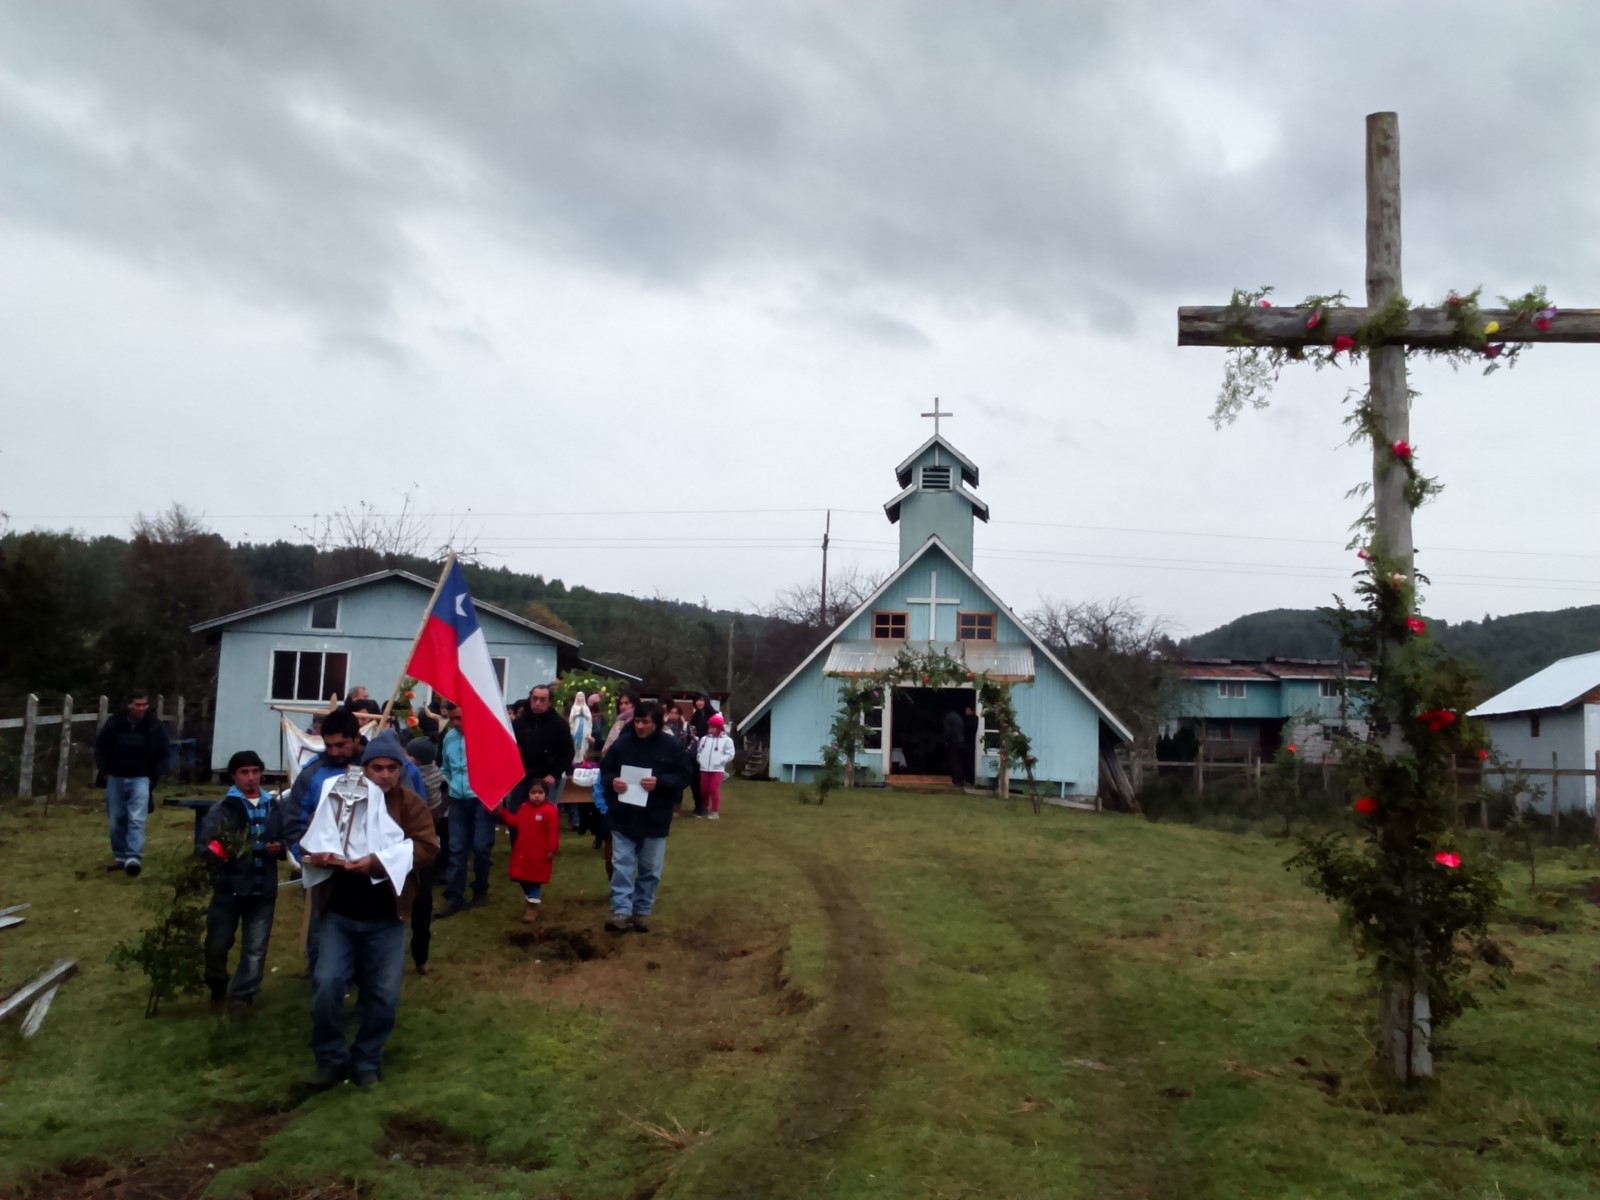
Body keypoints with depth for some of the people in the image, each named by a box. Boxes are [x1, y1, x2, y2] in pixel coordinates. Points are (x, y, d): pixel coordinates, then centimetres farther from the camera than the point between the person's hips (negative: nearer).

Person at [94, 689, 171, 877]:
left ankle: (134, 859, -22)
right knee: (116, 821, 9)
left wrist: (153, 776, -2)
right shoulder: (114, 722, -6)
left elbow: (163, 754, 4)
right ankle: (121, 857, 22)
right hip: (115, 778, 2)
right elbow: (100, 746, 7)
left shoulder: (155, 726, -6)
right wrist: (104, 771, 1)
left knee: (136, 820, -15)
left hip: (141, 779, -2)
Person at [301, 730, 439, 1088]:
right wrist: (320, 855, -18)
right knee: (327, 985, -4)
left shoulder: (411, 803, -1)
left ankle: (367, 1060, 25)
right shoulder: (339, 797, 3)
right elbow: (312, 841, 6)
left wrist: (379, 860, -23)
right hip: (340, 913, 1)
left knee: (383, 995, 6)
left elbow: (428, 849, -12)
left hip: (386, 918, -1)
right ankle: (330, 1058, 17)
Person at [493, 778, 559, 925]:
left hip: (539, 854, -6)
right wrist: (502, 811, 5)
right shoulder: (524, 807, 6)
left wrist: (551, 850, -18)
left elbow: (553, 832, -16)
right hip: (522, 851, 7)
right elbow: (515, 822, 13)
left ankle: (532, 907, 10)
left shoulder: (549, 810, -16)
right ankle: (534, 896, 37)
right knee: (522, 878, 14)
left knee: (535, 879, 1)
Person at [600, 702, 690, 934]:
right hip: (623, 818, 1)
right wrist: (612, 782, -14)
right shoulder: (621, 743, -1)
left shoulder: (671, 746, -6)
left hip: (655, 820, 0)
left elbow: (684, 776, -6)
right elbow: (605, 771, 8)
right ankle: (621, 912, 2)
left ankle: (642, 911, 23)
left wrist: (660, 782, -22)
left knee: (651, 869, 10)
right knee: (621, 866, -1)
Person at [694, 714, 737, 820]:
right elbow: (699, 750, 17)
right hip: (704, 768, 5)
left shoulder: (726, 740, -3)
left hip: (717, 769, -4)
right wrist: (699, 758, -1)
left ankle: (715, 811, 2)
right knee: (704, 790, 11)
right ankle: (705, 808, 29)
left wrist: (720, 760, -15)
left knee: (714, 790, -7)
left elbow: (730, 754, -7)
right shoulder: (704, 738, 11)